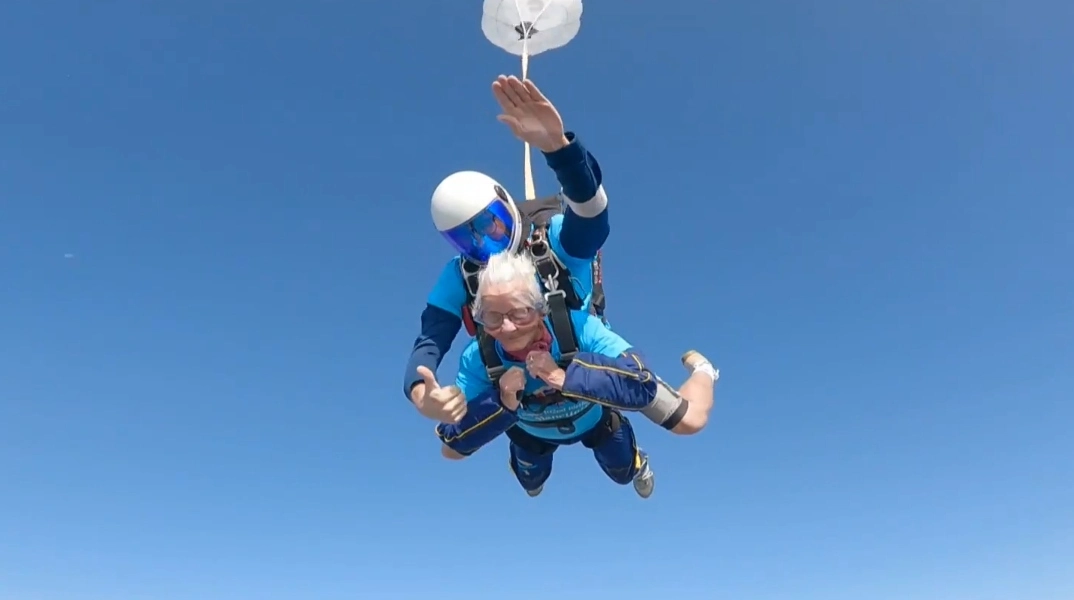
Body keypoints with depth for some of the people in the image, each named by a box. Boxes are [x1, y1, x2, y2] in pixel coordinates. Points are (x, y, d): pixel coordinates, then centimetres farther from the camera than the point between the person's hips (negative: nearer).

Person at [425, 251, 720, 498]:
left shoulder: (579, 326, -46)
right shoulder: (478, 358, -40)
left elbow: (643, 383, -53)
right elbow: (452, 446, -36)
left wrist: (566, 377, -61)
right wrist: (502, 403, -52)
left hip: (595, 416, -2)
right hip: (532, 432, 2)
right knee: (531, 485, 30)